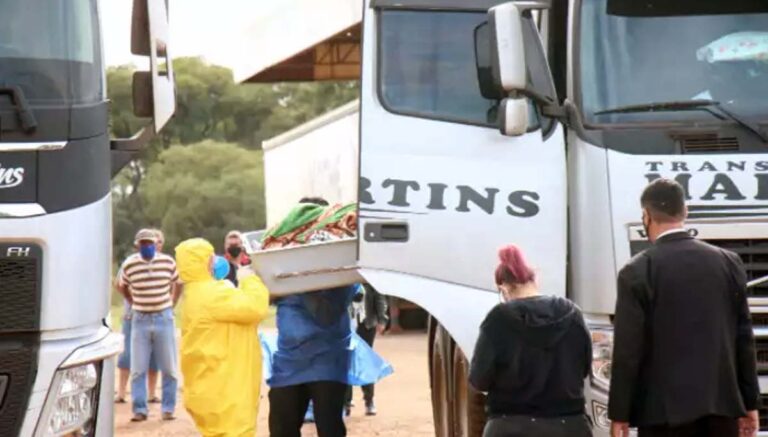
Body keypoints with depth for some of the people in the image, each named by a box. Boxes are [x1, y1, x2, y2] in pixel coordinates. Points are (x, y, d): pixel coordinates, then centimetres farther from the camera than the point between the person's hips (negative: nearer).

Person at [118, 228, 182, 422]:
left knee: (169, 368, 4)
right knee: (138, 369, 0)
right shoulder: (129, 265, -5)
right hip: (140, 320, 0)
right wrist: (134, 304, 10)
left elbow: (177, 283, 15)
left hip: (164, 318, 0)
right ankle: (139, 410, 6)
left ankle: (168, 409, 13)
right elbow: (123, 287, 14)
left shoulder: (168, 262, -4)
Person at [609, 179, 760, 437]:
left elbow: (628, 349, -8)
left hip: (664, 408, -4)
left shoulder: (638, 271, -6)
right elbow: (744, 339, 8)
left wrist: (619, 414, -3)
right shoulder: (729, 263, 5)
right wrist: (750, 404, 14)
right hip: (722, 403, 4)